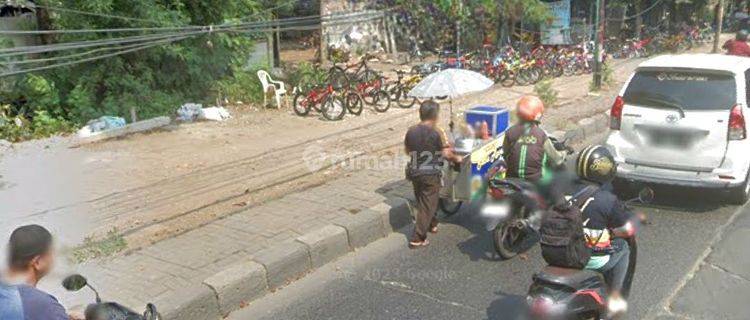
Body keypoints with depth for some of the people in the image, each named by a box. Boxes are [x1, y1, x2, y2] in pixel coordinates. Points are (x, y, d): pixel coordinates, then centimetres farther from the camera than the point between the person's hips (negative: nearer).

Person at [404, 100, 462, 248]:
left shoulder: (411, 131, 0)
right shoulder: (437, 132, -16)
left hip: (415, 172, 6)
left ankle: (432, 224, 43)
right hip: (431, 174, -6)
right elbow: (447, 154, -16)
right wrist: (456, 159, 3)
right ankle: (417, 239, 2)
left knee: (422, 202, 23)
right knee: (428, 206, 2)